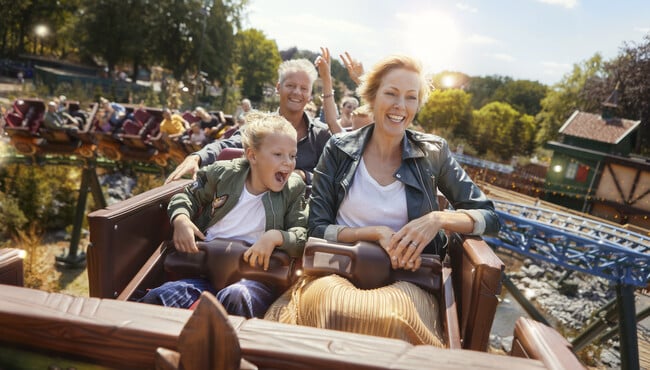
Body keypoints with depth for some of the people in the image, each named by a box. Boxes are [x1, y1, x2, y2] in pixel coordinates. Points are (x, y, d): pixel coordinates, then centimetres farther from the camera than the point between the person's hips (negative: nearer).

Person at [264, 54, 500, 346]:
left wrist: (438, 219, -13)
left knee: (397, 313, -36)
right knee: (325, 298, -36)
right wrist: (377, 233, -13)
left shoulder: (433, 152, 5)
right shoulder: (339, 150, 3)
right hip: (337, 272, 0)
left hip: (405, 279, 1)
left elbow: (489, 217, 7)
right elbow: (317, 229, 1)